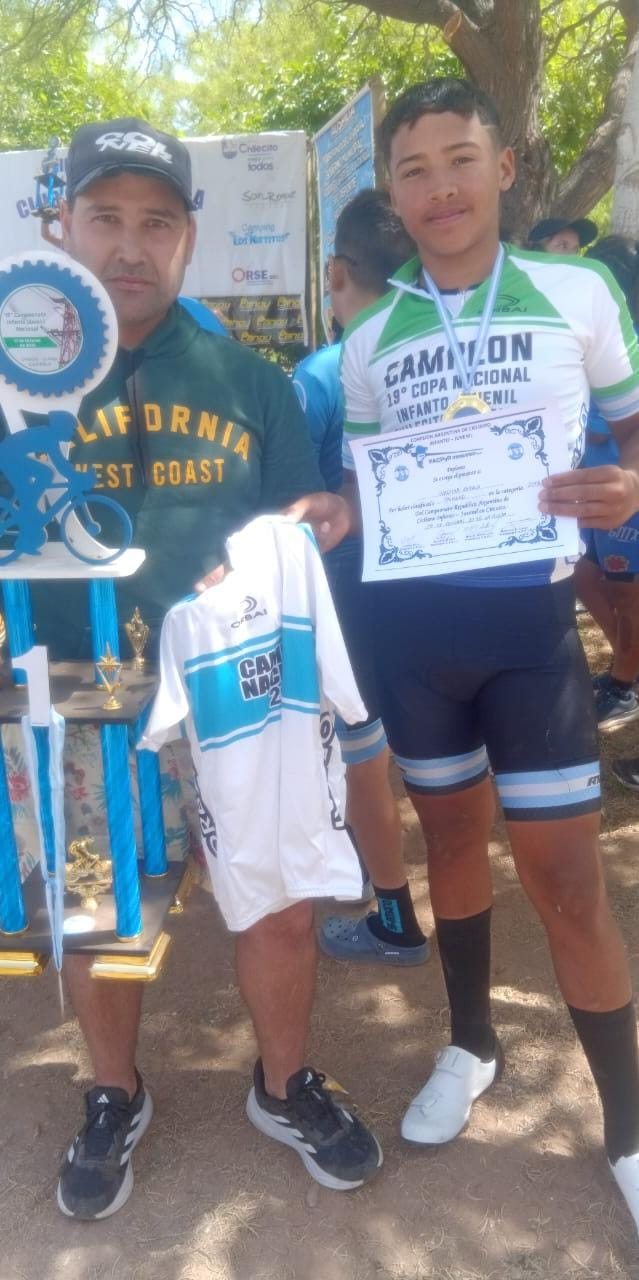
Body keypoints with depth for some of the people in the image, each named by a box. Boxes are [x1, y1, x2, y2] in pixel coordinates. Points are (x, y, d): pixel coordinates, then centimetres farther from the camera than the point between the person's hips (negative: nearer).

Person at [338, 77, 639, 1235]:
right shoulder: (369, 343, 7)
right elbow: (363, 488, 12)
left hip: (531, 615, -2)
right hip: (413, 618, 3)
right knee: (451, 834, 16)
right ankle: (470, 1044, 39)